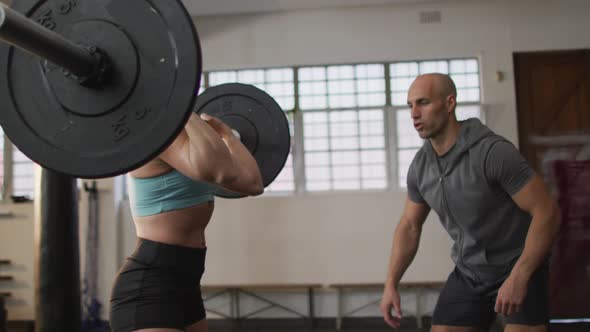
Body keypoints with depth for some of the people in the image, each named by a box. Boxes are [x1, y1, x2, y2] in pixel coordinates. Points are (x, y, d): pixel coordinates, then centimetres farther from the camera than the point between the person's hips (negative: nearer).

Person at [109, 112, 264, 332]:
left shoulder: (182, 132, 14)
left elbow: (251, 183, 11)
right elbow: (219, 170, -36)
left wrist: (225, 132, 20)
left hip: (181, 287, 11)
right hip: (146, 291, -11)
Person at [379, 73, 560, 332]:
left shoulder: (494, 152, -23)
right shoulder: (420, 166, -3)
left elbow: (546, 211, -22)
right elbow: (409, 225, 9)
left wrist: (518, 278, -29)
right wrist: (391, 283, 1)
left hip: (519, 269, -5)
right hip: (468, 273, 6)